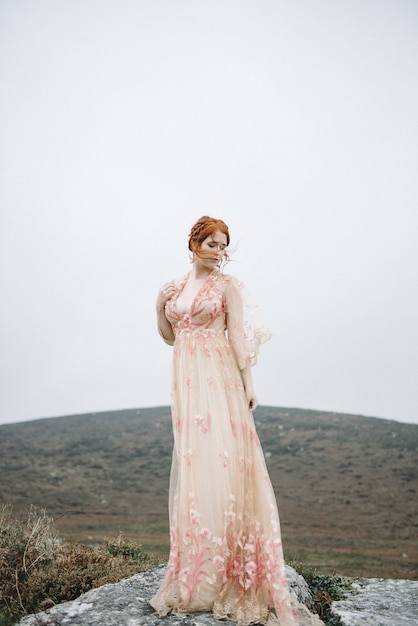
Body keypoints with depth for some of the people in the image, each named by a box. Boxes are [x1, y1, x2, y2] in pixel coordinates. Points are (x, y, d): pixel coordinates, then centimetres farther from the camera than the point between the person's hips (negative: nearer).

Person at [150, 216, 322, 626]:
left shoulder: (227, 285, 1)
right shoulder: (174, 287, 13)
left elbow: (238, 334, -5)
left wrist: (248, 381, -12)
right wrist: (160, 306, 4)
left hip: (219, 377, -4)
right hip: (187, 379, 5)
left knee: (221, 458, -7)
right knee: (192, 461, 7)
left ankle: (232, 567, 5)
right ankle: (198, 569, 20)